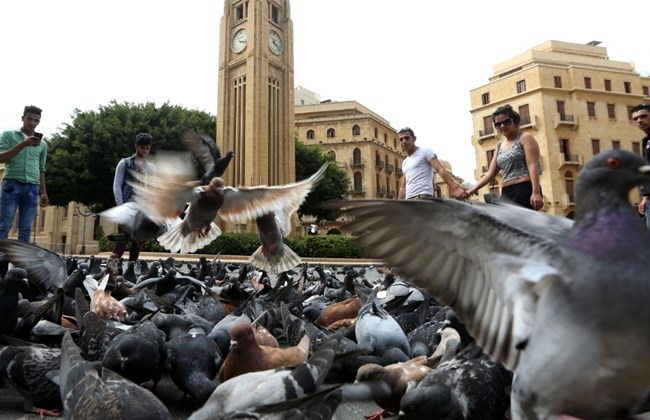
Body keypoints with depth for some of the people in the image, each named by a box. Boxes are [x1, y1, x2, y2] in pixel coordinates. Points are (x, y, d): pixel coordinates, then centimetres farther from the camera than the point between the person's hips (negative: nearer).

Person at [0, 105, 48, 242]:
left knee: (26, 229, 0)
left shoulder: (42, 144, 16)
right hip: (12, 183, -3)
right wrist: (23, 144, -14)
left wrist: (44, 193, 15)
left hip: (33, 187, 3)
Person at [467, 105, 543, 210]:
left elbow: (533, 166, -10)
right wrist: (469, 191, 11)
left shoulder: (525, 138, 2)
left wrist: (536, 192, -21)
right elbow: (490, 173, 18)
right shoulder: (500, 146, 20)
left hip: (525, 191, -7)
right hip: (507, 193, 7)